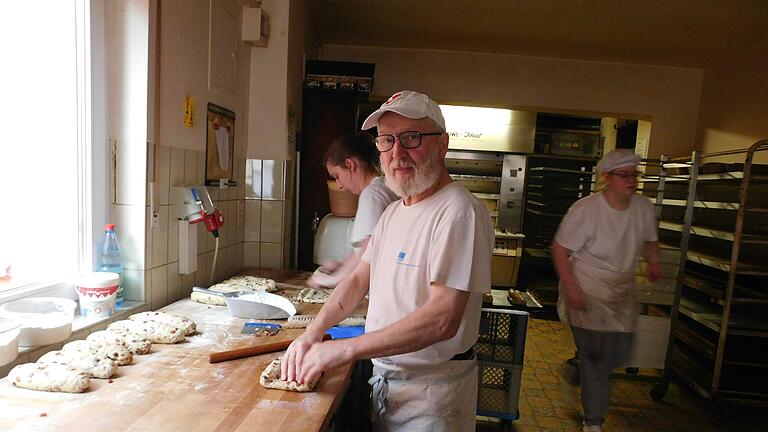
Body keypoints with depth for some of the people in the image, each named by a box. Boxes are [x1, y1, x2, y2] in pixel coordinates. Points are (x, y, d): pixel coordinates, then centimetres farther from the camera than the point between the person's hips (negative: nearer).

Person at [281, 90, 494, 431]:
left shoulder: (458, 212, -22)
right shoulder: (393, 212, 7)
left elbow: (442, 320, -29)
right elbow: (358, 280, 8)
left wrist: (345, 348, -26)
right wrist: (312, 334, -6)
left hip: (431, 390, -7)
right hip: (382, 376, 7)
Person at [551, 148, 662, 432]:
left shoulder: (644, 208, 0)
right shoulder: (585, 209, -19)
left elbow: (650, 240, 19)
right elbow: (559, 248, -16)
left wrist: (653, 262, -1)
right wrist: (570, 288, -22)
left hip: (622, 294, 7)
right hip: (586, 293, -6)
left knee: (619, 356, 13)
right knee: (595, 358, -1)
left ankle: (576, 369, 45)